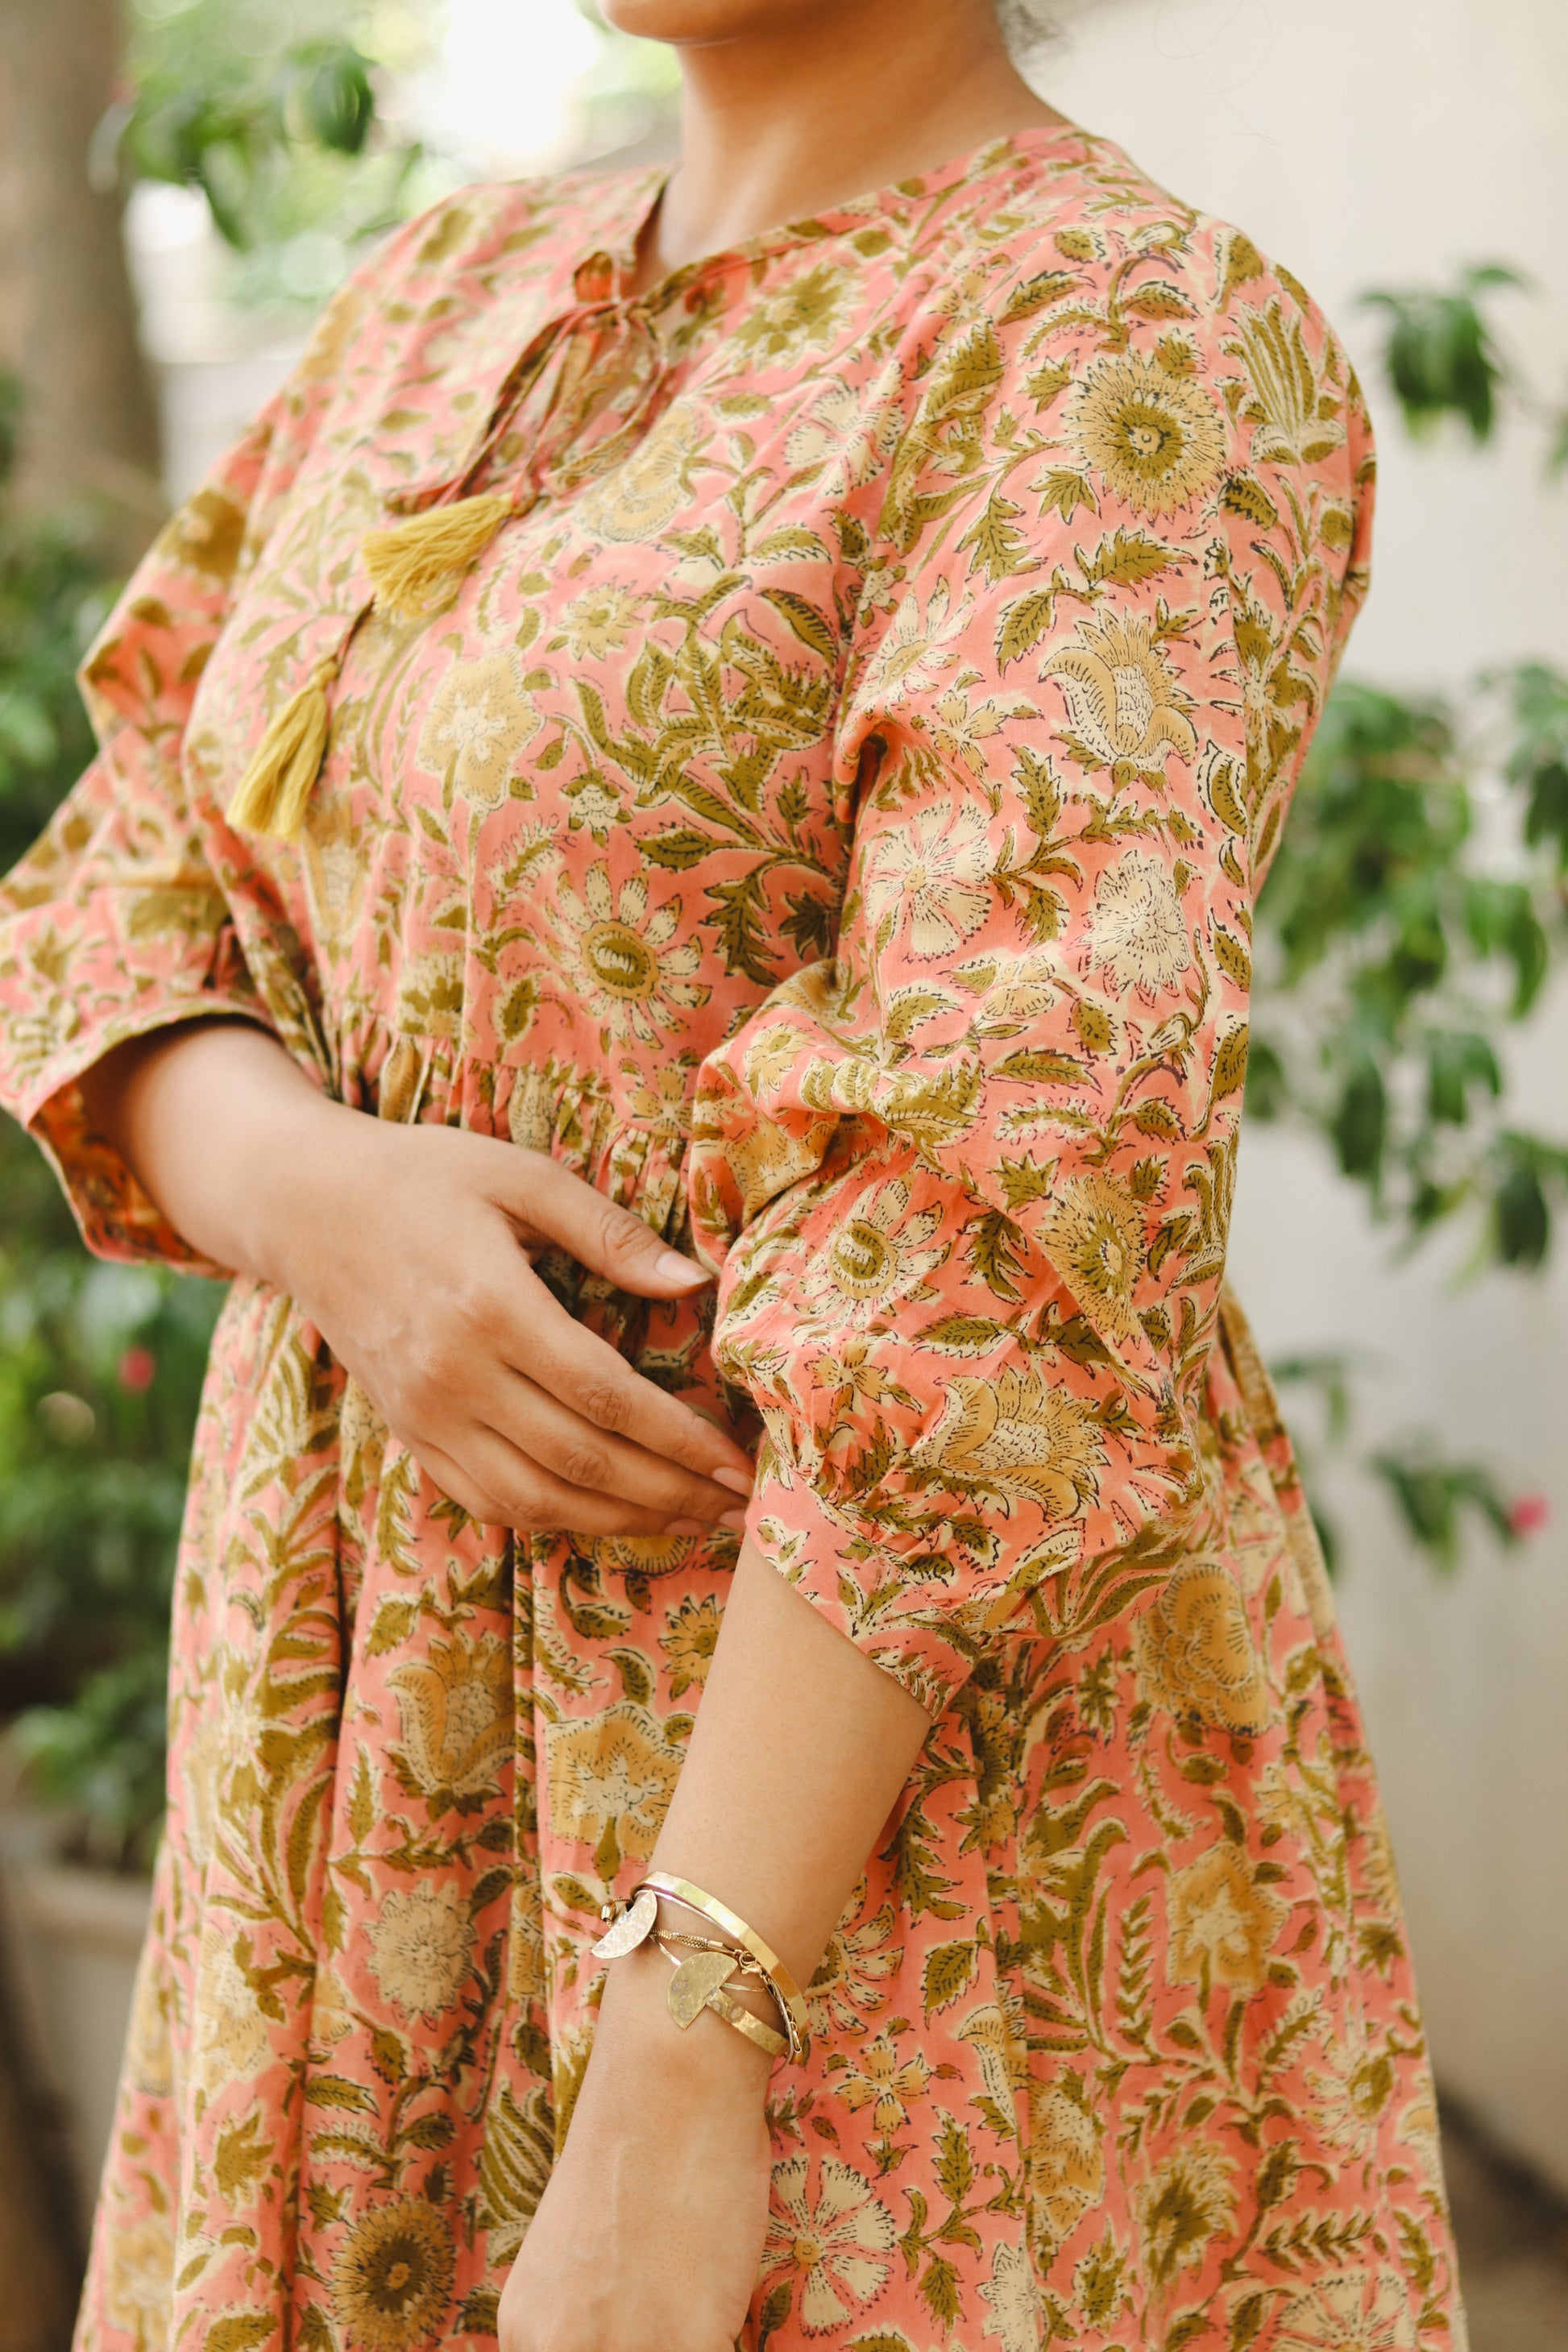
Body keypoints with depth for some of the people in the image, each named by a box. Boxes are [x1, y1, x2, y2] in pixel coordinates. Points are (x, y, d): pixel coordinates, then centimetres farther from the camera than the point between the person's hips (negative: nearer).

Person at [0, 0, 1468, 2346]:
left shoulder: (1146, 357, -13)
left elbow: (1004, 1192, -24)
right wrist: (319, 1207, -16)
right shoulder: (452, 302, 11)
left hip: (898, 1809, -7)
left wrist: (682, 2057, -28)